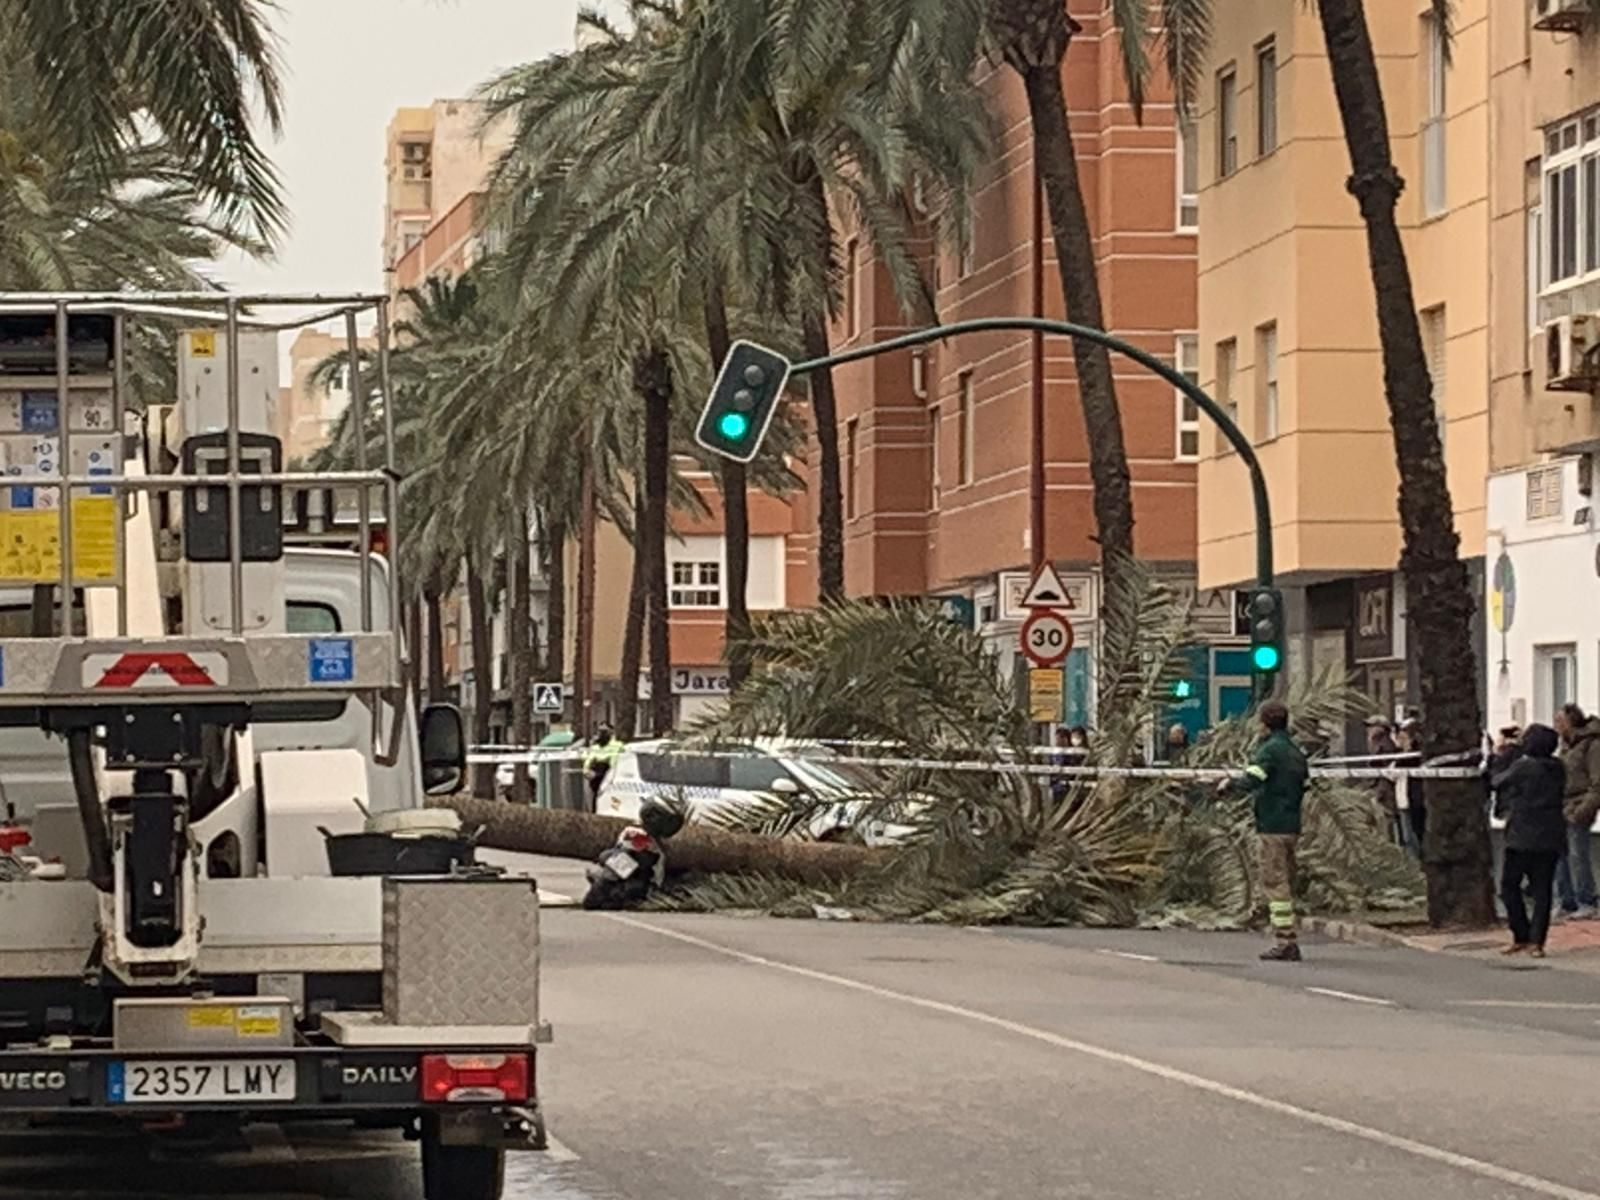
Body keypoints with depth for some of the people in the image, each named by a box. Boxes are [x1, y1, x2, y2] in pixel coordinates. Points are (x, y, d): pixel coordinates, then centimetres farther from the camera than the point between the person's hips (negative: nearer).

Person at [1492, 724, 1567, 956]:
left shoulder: (1522, 767, -12)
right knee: (1542, 889, 5)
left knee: (1509, 885, 8)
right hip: (1551, 838, 5)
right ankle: (1536, 941, 0)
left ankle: (1521, 937, 6)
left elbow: (1497, 780, 1)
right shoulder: (1558, 769, 4)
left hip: (1523, 837, -5)